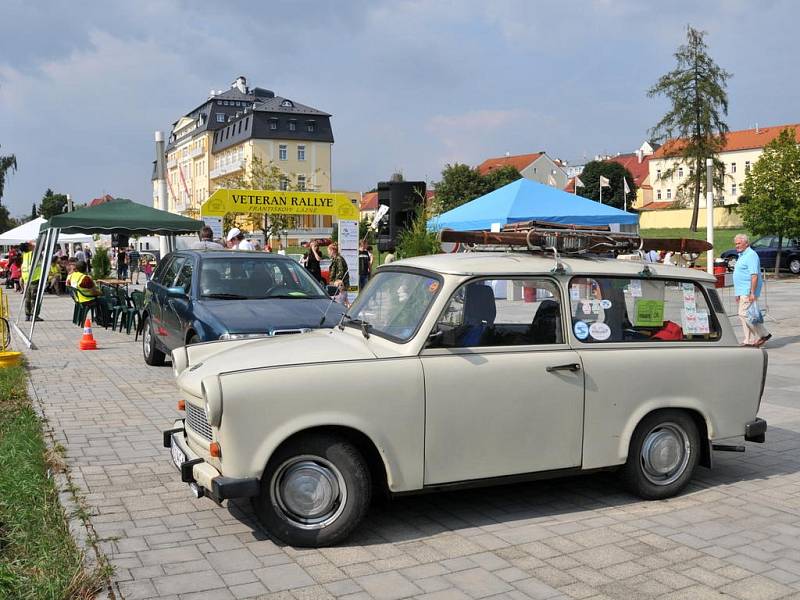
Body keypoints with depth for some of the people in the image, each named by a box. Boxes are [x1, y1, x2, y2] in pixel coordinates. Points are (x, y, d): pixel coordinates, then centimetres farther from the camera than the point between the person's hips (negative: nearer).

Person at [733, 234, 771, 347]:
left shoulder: (751, 255, -14)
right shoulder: (742, 255, 19)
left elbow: (754, 276, -21)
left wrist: (752, 293, -26)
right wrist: (738, 294, 23)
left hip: (748, 292, -10)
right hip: (743, 291, 10)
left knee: (744, 314, -12)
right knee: (745, 315, 10)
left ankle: (763, 334, -4)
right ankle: (750, 341, 15)